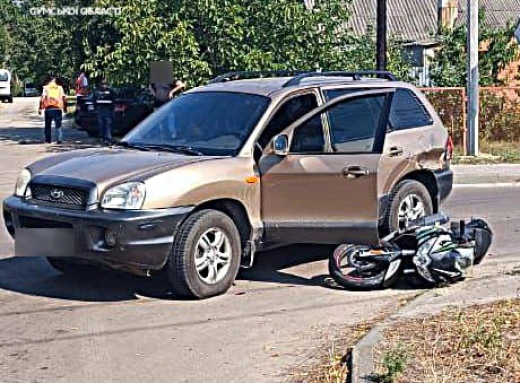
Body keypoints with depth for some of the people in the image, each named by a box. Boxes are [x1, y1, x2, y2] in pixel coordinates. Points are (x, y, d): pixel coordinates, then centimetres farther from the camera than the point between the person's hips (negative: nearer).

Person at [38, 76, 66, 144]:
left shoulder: (46, 87, 3)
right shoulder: (59, 87, 9)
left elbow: (42, 98, -6)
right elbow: (63, 98, 6)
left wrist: (40, 108, -5)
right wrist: (64, 107, 16)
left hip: (49, 108, -1)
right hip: (58, 108, 1)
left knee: (48, 125, 11)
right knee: (58, 125, 4)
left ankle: (48, 140, 12)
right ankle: (59, 139, -8)